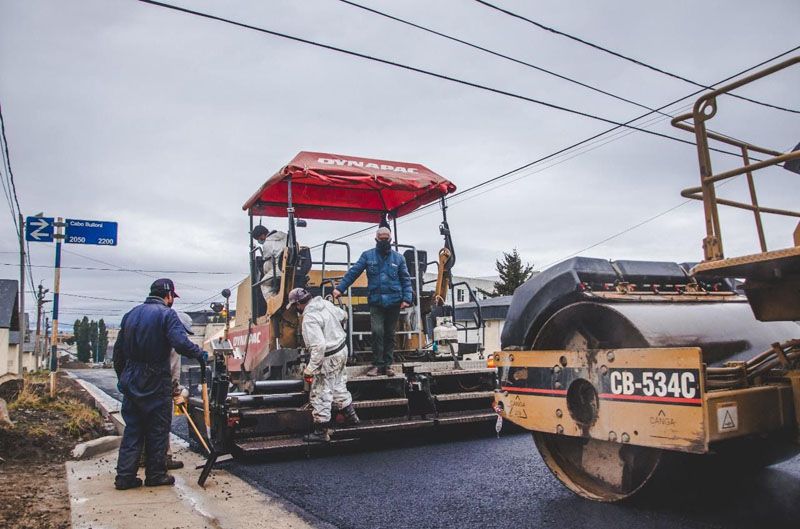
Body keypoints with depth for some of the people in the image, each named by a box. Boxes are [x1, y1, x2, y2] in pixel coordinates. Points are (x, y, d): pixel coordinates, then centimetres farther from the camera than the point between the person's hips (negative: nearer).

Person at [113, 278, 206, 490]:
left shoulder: (131, 314, 13)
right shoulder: (166, 314, -10)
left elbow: (118, 349, 16)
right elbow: (180, 342, -25)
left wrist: (123, 376, 22)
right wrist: (200, 354, -10)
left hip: (130, 382, 7)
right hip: (155, 383, -6)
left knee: (132, 429, 13)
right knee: (157, 429, 6)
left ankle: (125, 476, 12)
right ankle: (156, 474, 12)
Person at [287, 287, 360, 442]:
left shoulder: (309, 319, -26)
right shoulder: (325, 303, 0)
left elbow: (319, 346, -32)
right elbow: (343, 315, 18)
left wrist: (311, 368, -23)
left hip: (328, 358, -9)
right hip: (342, 350, 9)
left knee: (320, 395, 3)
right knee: (339, 386, 26)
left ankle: (321, 432, 12)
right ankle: (351, 416, 39)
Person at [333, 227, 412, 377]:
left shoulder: (398, 258, 7)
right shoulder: (367, 256, 4)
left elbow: (406, 280, 6)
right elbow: (353, 272, 1)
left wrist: (406, 299, -5)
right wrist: (340, 288, -7)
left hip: (394, 302, 1)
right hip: (376, 302, -1)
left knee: (390, 334, 8)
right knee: (377, 331, -12)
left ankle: (387, 365, 17)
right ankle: (377, 364, -1)